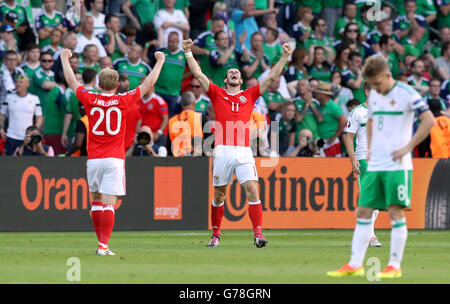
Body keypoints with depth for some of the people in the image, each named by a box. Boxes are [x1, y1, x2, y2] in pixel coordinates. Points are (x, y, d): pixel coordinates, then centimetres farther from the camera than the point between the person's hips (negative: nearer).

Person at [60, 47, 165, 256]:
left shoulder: (90, 100, -1)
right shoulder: (123, 101, -4)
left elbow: (71, 81, 16)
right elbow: (148, 84, 8)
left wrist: (65, 59, 32)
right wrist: (160, 62, 22)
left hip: (93, 158, 2)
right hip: (114, 158, -2)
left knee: (96, 201, 15)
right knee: (108, 204, -6)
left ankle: (102, 243, 18)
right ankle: (103, 246, -13)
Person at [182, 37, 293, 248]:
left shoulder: (249, 96, 16)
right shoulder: (217, 94, 14)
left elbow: (272, 76, 17)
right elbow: (198, 74, 11)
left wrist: (285, 56, 13)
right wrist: (188, 53, 8)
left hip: (244, 151, 0)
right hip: (222, 151, 0)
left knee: (252, 190, -12)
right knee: (219, 194, 6)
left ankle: (258, 234, -17)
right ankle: (215, 234, 19)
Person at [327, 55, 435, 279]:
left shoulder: (405, 93, -8)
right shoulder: (374, 95, 13)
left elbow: (429, 120, -13)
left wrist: (407, 147, -15)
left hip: (397, 165, -7)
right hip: (374, 165, 7)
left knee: (395, 212, -6)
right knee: (363, 211, 3)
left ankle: (395, 266, 1)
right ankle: (355, 264, 6)